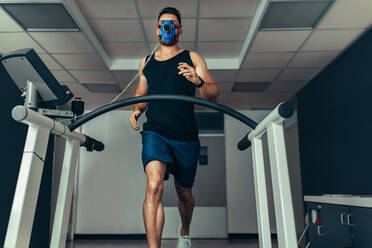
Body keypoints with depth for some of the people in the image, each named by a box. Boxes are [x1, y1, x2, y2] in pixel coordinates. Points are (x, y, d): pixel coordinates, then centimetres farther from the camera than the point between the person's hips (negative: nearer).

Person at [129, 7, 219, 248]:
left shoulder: (192, 58, 8)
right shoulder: (146, 62, 16)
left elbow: (214, 95, -2)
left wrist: (198, 81, -23)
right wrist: (136, 110, 4)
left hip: (186, 136, 0)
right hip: (155, 132, 1)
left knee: (184, 193, 13)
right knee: (154, 185, -23)